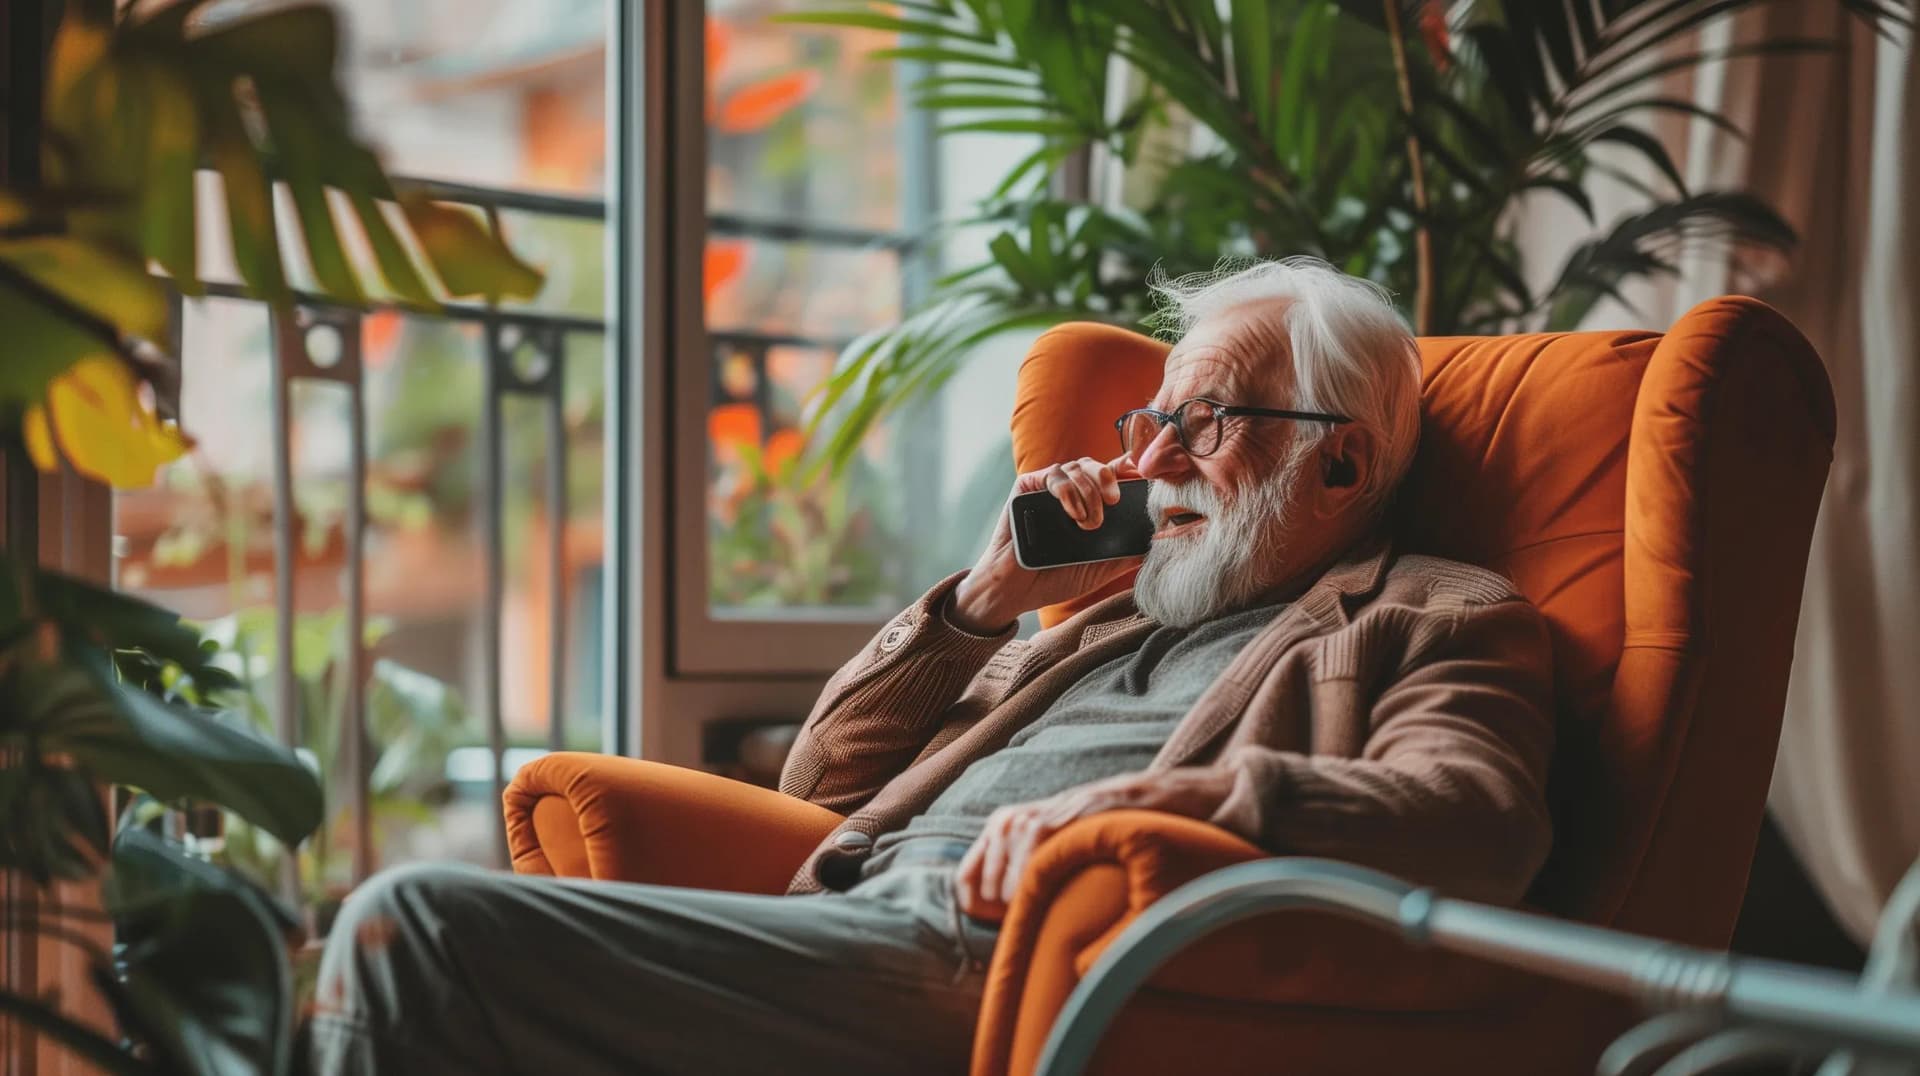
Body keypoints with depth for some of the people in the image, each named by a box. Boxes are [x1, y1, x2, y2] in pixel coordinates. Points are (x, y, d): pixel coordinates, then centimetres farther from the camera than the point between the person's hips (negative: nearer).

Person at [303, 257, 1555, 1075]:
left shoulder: (1439, 623, 12)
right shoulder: (1111, 620, 33)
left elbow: (1479, 823, -12)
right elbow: (825, 779, 33)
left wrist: (1162, 793, -26)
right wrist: (992, 594, 20)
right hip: (856, 909, 8)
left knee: (416, 929, -21)